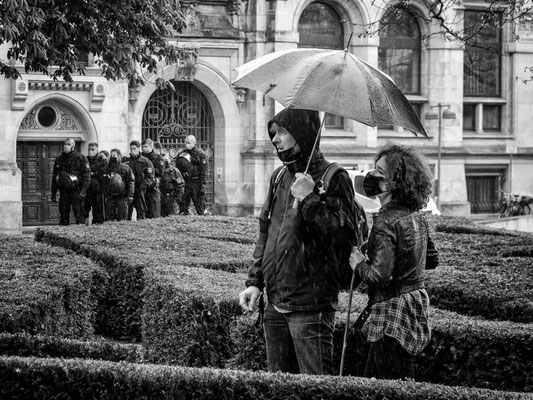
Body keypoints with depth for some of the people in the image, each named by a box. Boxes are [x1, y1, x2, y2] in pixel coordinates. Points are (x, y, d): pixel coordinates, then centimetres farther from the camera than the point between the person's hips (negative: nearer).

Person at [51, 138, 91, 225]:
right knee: (63, 214, 6)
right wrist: (53, 193, 16)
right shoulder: (59, 160, 15)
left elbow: (86, 176, -5)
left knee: (79, 214, -9)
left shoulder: (80, 158, 0)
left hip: (76, 191, -5)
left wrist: (83, 191, -14)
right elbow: (54, 177, 21)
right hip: (63, 191, 5)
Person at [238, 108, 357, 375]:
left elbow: (344, 234, -18)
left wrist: (309, 200, -21)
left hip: (310, 305, -7)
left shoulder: (333, 178, -8)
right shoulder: (279, 177, 14)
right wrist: (254, 281, 11)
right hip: (275, 301, 7)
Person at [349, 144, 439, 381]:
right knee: (372, 379, 17)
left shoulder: (386, 222, -19)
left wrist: (358, 263, -7)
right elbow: (432, 260, 19)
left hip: (393, 313, -9)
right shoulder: (416, 216, 8)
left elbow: (379, 276, -25)